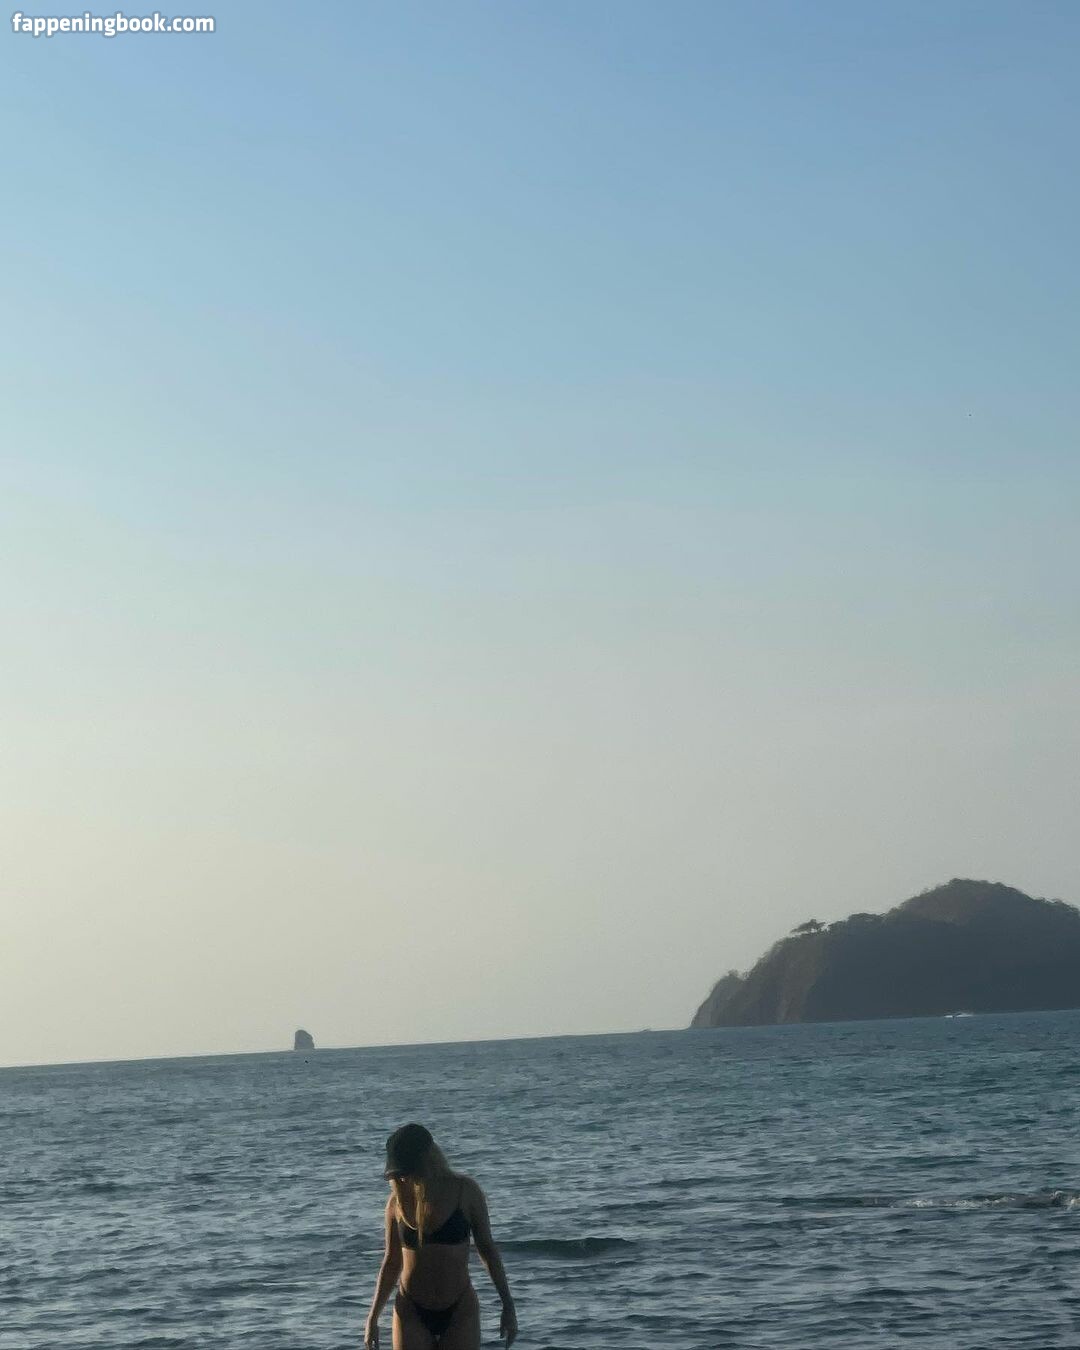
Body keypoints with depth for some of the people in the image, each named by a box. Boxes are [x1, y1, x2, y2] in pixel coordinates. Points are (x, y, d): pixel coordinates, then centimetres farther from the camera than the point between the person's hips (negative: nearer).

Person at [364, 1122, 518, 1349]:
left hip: (459, 1313, -1)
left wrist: (508, 1306, 3)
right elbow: (392, 1262, 10)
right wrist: (373, 1318, 9)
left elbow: (487, 1249, 3)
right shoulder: (399, 1199, 0)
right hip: (411, 1314, 1)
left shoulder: (465, 1192, -5)